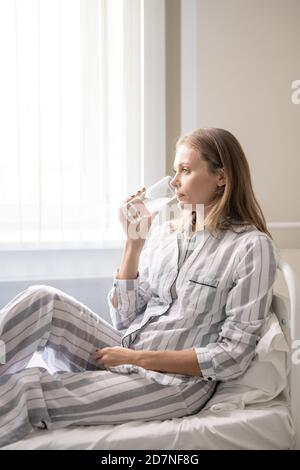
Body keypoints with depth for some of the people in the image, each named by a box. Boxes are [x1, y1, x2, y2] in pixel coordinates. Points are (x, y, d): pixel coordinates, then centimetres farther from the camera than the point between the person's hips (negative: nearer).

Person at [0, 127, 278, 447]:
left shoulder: (252, 246, -7)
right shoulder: (162, 233, 9)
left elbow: (233, 356, -11)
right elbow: (124, 319, 6)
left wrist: (140, 358, -14)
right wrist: (134, 242, -3)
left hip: (178, 380, -5)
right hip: (122, 354, 6)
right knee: (42, 300, -20)